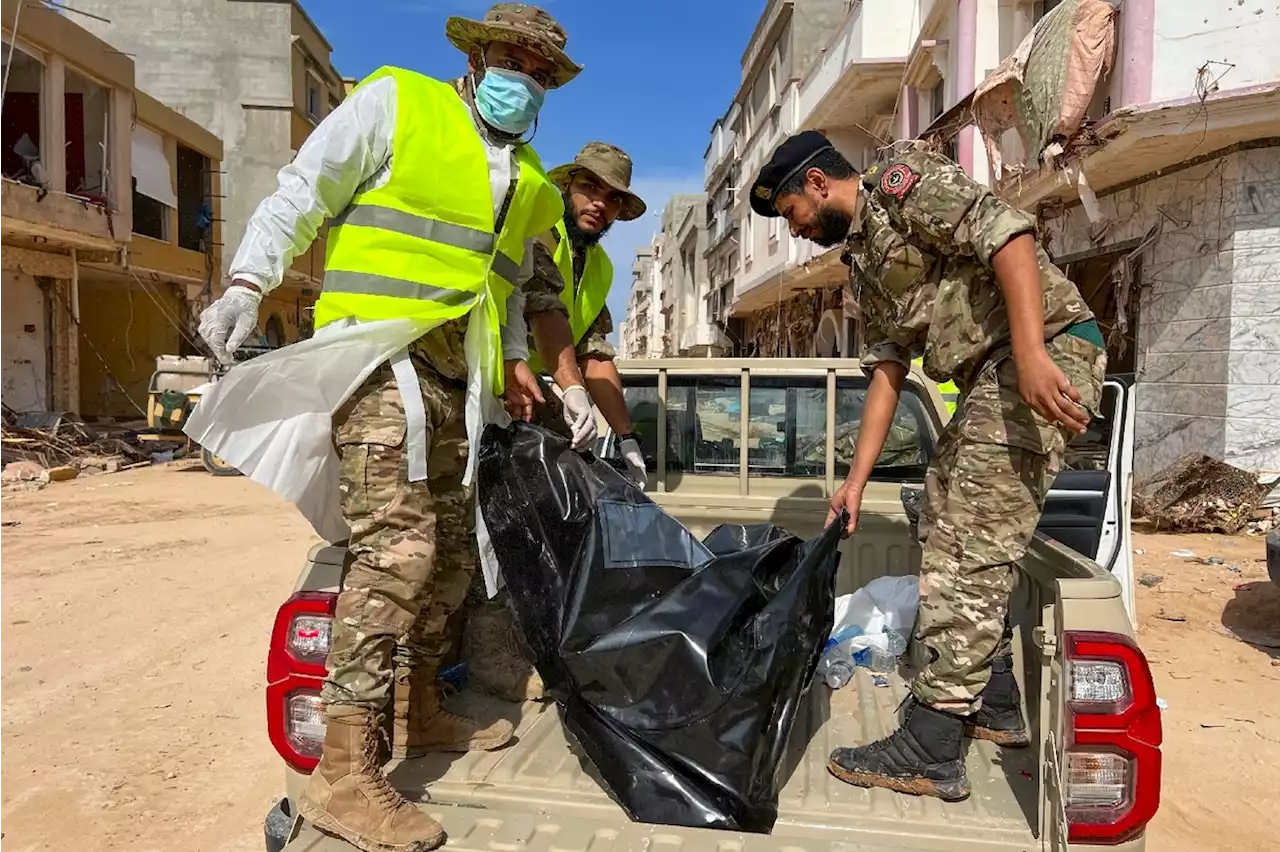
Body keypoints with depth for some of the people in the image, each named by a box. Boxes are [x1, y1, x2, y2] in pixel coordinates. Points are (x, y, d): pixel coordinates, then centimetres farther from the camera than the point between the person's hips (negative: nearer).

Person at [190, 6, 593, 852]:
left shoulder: (532, 184, 21)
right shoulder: (394, 102, 4)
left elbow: (544, 295, 25)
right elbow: (300, 196, -1)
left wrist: (574, 386, 19)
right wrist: (247, 284, -14)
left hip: (455, 379, 8)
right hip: (379, 355, -7)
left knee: (451, 550, 11)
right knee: (397, 545, -18)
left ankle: (419, 708, 29)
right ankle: (345, 772, -12)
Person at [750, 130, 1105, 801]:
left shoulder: (903, 180, -5)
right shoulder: (862, 266, 21)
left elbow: (1006, 233, -19)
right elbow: (886, 369, 18)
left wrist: (1032, 354, -31)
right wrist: (857, 480, 13)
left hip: (1046, 353, -10)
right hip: (988, 378, 10)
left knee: (971, 548, -12)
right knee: (948, 531, 14)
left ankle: (931, 749, -5)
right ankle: (993, 703, 28)